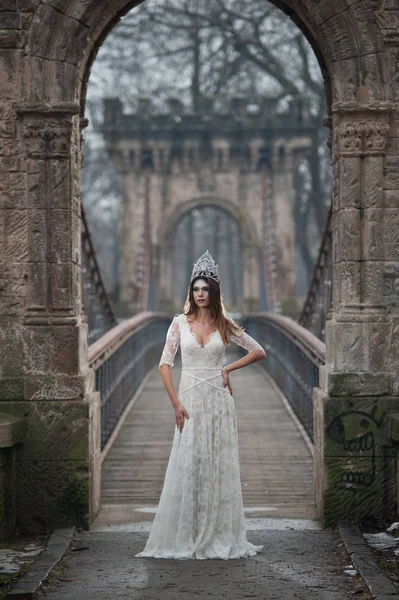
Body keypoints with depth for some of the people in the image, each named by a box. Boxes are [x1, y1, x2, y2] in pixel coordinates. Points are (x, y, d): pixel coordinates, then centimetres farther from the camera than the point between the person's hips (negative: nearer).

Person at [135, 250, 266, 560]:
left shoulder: (225, 324, 5)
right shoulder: (180, 323, 3)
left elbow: (259, 351, 11)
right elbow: (165, 364, -1)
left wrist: (228, 369, 1)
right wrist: (176, 403, -10)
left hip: (219, 401, 1)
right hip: (190, 401, -1)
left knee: (219, 467, 2)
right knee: (187, 466, -3)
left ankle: (219, 538, 10)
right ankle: (182, 538, 3)